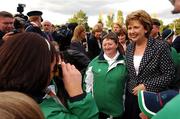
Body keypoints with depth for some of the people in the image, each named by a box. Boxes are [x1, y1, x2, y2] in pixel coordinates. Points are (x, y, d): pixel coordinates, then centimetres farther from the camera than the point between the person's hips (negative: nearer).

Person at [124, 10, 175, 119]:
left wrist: (146, 86, -18)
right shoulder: (129, 48, 3)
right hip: (131, 97, 5)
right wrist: (128, 89, 5)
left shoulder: (160, 46, -14)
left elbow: (169, 75, -13)